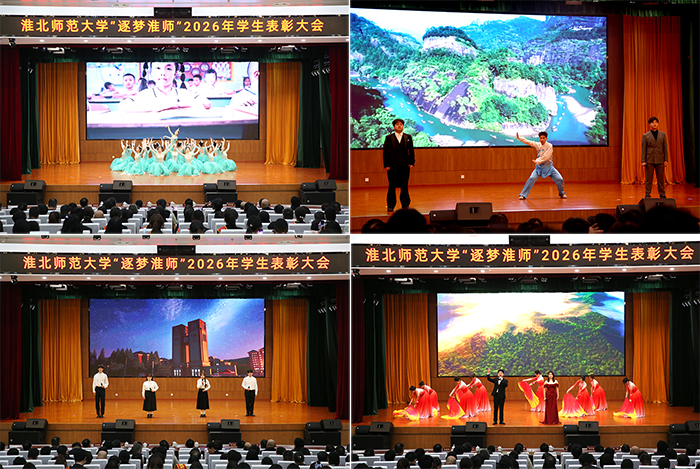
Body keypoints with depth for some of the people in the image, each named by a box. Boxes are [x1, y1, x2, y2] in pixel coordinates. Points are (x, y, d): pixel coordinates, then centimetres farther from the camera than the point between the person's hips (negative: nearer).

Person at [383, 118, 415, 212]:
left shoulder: (408, 137, 10)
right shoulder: (389, 138, 6)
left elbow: (411, 151, 10)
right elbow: (385, 152, 3)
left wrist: (411, 162, -1)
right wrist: (386, 165, -5)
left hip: (405, 165, 1)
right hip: (392, 166, -1)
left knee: (404, 186, 2)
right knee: (392, 186, 2)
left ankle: (405, 205, 10)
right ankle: (390, 206, 8)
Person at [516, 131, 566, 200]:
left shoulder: (549, 146, -13)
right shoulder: (537, 145, -1)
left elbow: (546, 157, -23)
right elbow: (528, 142, -5)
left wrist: (537, 161, -33)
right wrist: (519, 138, -16)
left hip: (548, 167, -2)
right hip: (539, 167, 2)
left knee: (560, 180, -8)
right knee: (531, 179, -18)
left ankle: (562, 193, 20)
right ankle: (523, 195, -14)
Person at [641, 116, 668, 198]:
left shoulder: (662, 135, 8)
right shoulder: (645, 136, 3)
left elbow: (665, 148, 8)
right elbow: (643, 149, 1)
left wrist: (666, 160, 1)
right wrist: (643, 161, -6)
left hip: (660, 160, 2)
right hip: (649, 160, -1)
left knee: (661, 179, 4)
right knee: (648, 179, -1)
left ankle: (662, 195, 10)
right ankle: (647, 196, 4)